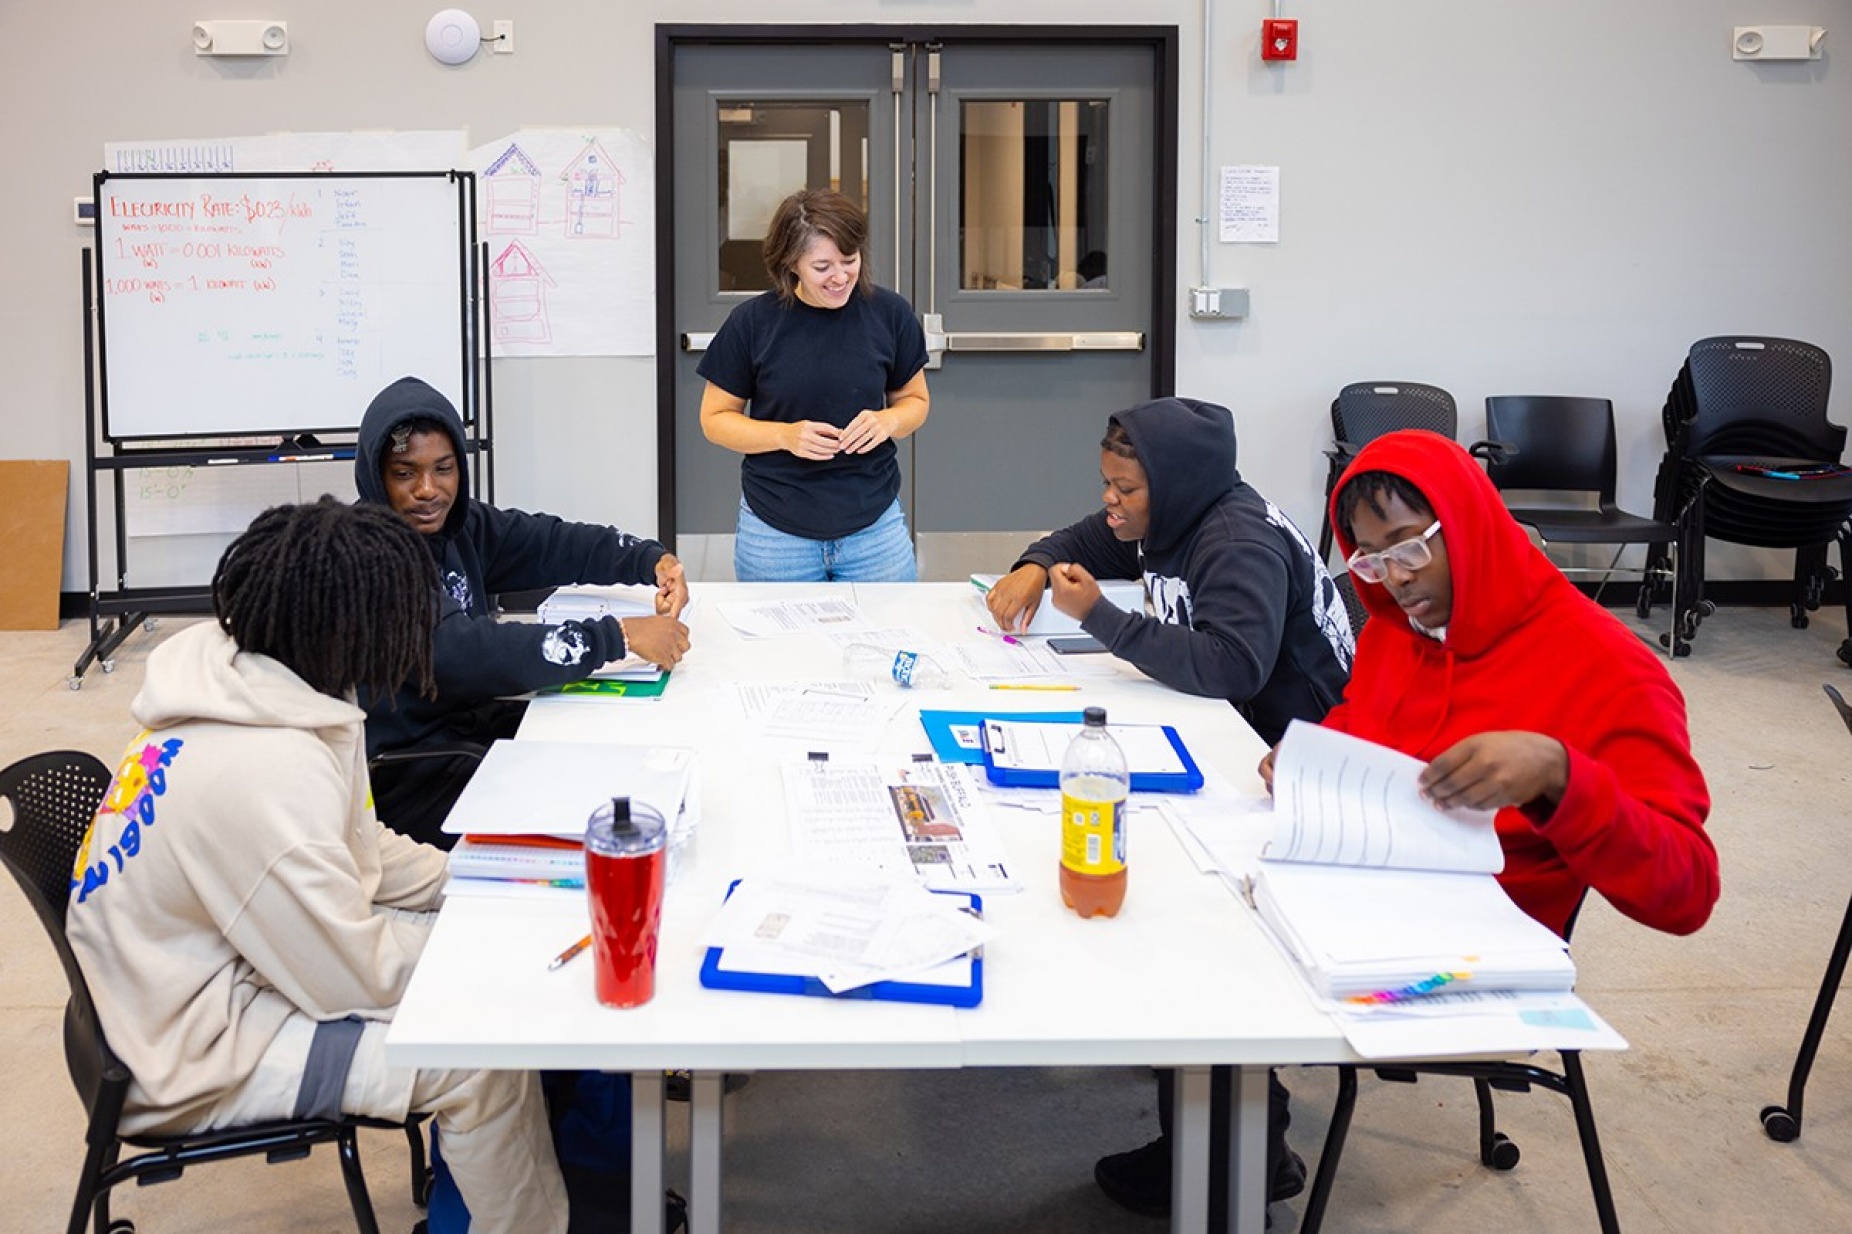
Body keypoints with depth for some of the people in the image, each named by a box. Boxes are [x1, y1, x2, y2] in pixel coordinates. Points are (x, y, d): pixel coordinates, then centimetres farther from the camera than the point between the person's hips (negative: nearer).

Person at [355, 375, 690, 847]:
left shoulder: (454, 525, 3)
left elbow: (552, 543, 8)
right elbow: (464, 654, -32)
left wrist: (654, 560, -12)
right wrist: (619, 636, -33)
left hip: (466, 721, 8)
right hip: (402, 776, -8)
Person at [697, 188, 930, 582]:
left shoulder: (890, 314, -2)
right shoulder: (752, 322, -7)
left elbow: (914, 399, 11)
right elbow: (715, 418, 1)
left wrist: (889, 421, -12)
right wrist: (784, 435, -16)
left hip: (875, 528, 1)